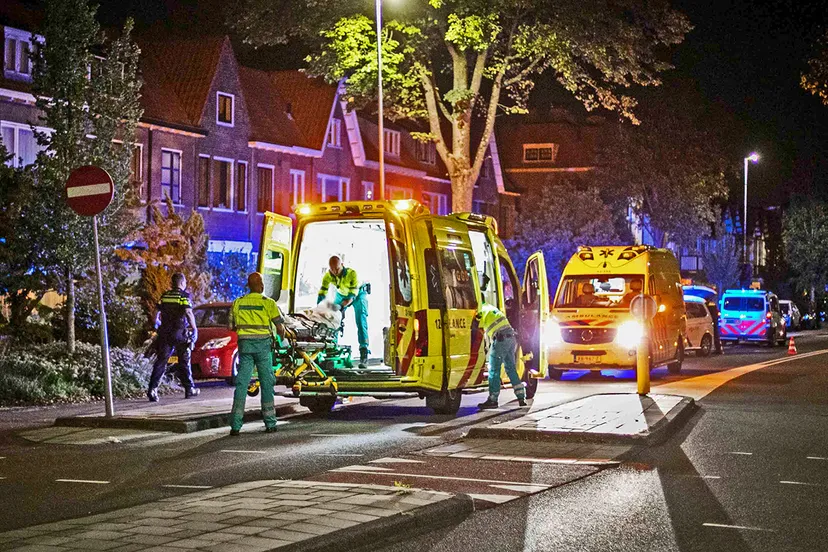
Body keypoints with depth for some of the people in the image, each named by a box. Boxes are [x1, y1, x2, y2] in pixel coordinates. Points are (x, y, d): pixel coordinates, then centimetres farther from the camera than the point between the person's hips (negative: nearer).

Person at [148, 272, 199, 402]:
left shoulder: (164, 296, 10)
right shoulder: (184, 296, -4)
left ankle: (152, 389, -14)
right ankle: (189, 389, 17)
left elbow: (159, 313, 11)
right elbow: (188, 313, -16)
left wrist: (159, 327, 25)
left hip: (164, 333, 3)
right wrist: (194, 328, -11)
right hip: (180, 333, -3)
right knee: (184, 362, 9)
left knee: (161, 362, 0)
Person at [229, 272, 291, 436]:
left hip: (244, 344, 2)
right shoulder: (268, 303, -4)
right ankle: (270, 423, 10)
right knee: (267, 383, 7)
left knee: (241, 384, 1)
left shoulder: (238, 303, 5)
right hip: (263, 345, -2)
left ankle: (235, 425, -7)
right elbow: (280, 327, -3)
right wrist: (284, 334, 20)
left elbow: (234, 326, 12)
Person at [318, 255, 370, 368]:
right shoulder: (328, 276, -24)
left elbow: (352, 296, -35)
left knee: (361, 320, -19)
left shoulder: (352, 274, -36)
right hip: (341, 295, 4)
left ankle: (364, 352, -25)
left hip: (358, 294, -4)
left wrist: (340, 307, -48)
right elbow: (322, 294, -21)